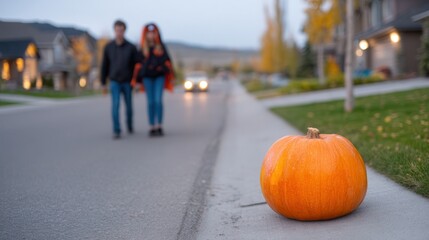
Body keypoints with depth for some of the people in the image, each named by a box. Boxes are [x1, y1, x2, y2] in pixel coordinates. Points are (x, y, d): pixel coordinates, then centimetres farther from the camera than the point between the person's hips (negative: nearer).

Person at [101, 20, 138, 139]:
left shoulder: (131, 48, -4)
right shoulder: (108, 47, -1)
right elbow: (104, 66, 4)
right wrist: (103, 83, 3)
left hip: (127, 82, 0)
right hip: (114, 82, 0)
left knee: (129, 106, 11)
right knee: (115, 105, -12)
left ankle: (130, 126, 34)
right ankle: (116, 131, -8)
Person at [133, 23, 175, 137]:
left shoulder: (161, 47, 8)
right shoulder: (142, 49, 7)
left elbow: (167, 61, 9)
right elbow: (139, 64, 7)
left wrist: (170, 77, 4)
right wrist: (138, 80, 2)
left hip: (159, 76, -1)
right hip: (147, 77, 1)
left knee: (158, 100, -10)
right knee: (150, 102, 0)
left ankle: (159, 126, -5)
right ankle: (152, 127, 4)